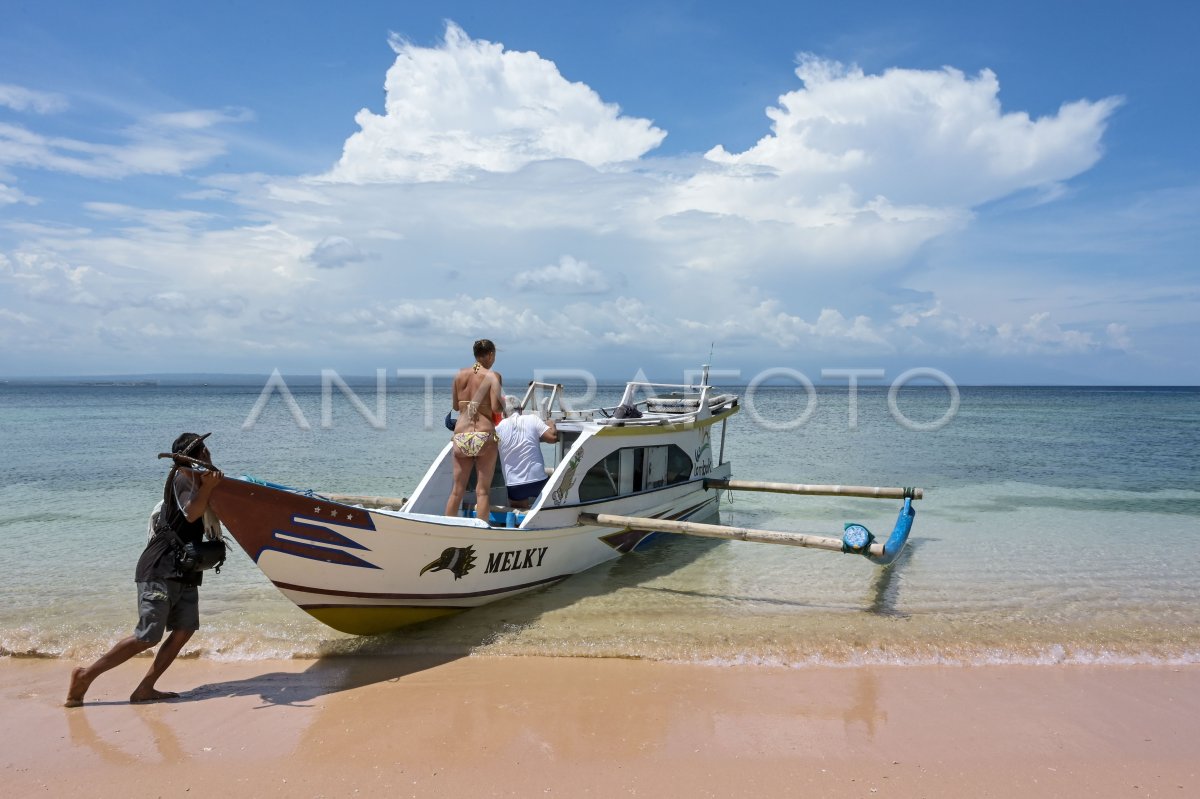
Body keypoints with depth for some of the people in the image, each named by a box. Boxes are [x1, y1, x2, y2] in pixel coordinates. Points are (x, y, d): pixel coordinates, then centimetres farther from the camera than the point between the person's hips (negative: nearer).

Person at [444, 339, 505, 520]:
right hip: (484, 437, -4)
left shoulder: (459, 375, 9)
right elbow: (496, 408, -15)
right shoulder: (492, 376, -4)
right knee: (482, 491, 3)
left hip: (460, 437, 4)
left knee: (457, 490, 14)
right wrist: (504, 402, 5)